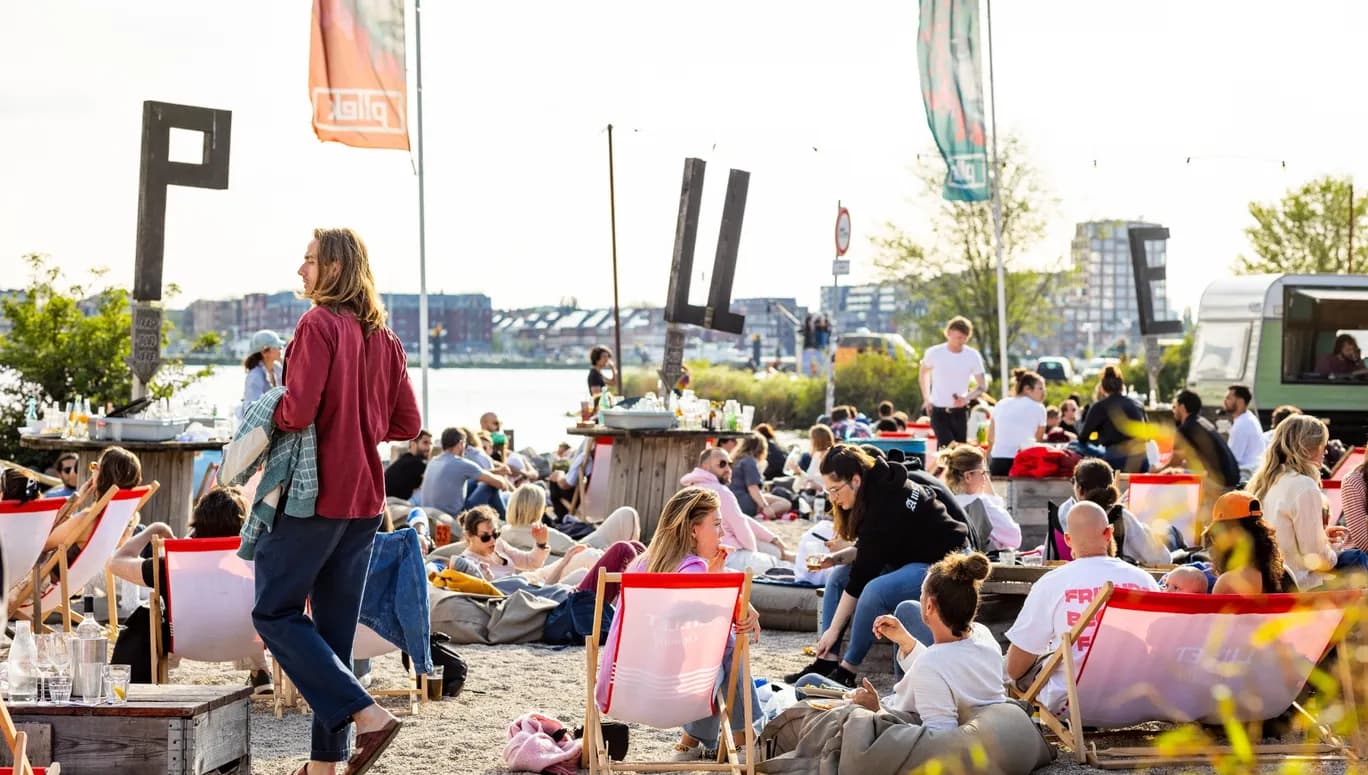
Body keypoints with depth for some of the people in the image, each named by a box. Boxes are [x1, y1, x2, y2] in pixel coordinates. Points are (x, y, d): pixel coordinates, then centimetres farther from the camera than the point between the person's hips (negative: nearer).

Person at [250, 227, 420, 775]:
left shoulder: (318, 324, -12)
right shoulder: (383, 336, 10)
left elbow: (297, 411, -21)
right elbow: (406, 424, 12)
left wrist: (269, 418, -1)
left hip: (313, 494, -8)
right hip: (365, 499, 8)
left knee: (275, 613, 1)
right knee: (335, 626, 11)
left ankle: (365, 714, -11)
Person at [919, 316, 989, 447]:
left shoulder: (973, 356, -6)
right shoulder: (934, 353, -7)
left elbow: (983, 386, -2)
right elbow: (923, 374, 13)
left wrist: (967, 398, -20)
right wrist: (927, 399, 4)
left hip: (960, 411, 2)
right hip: (938, 411, -2)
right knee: (946, 446, -16)